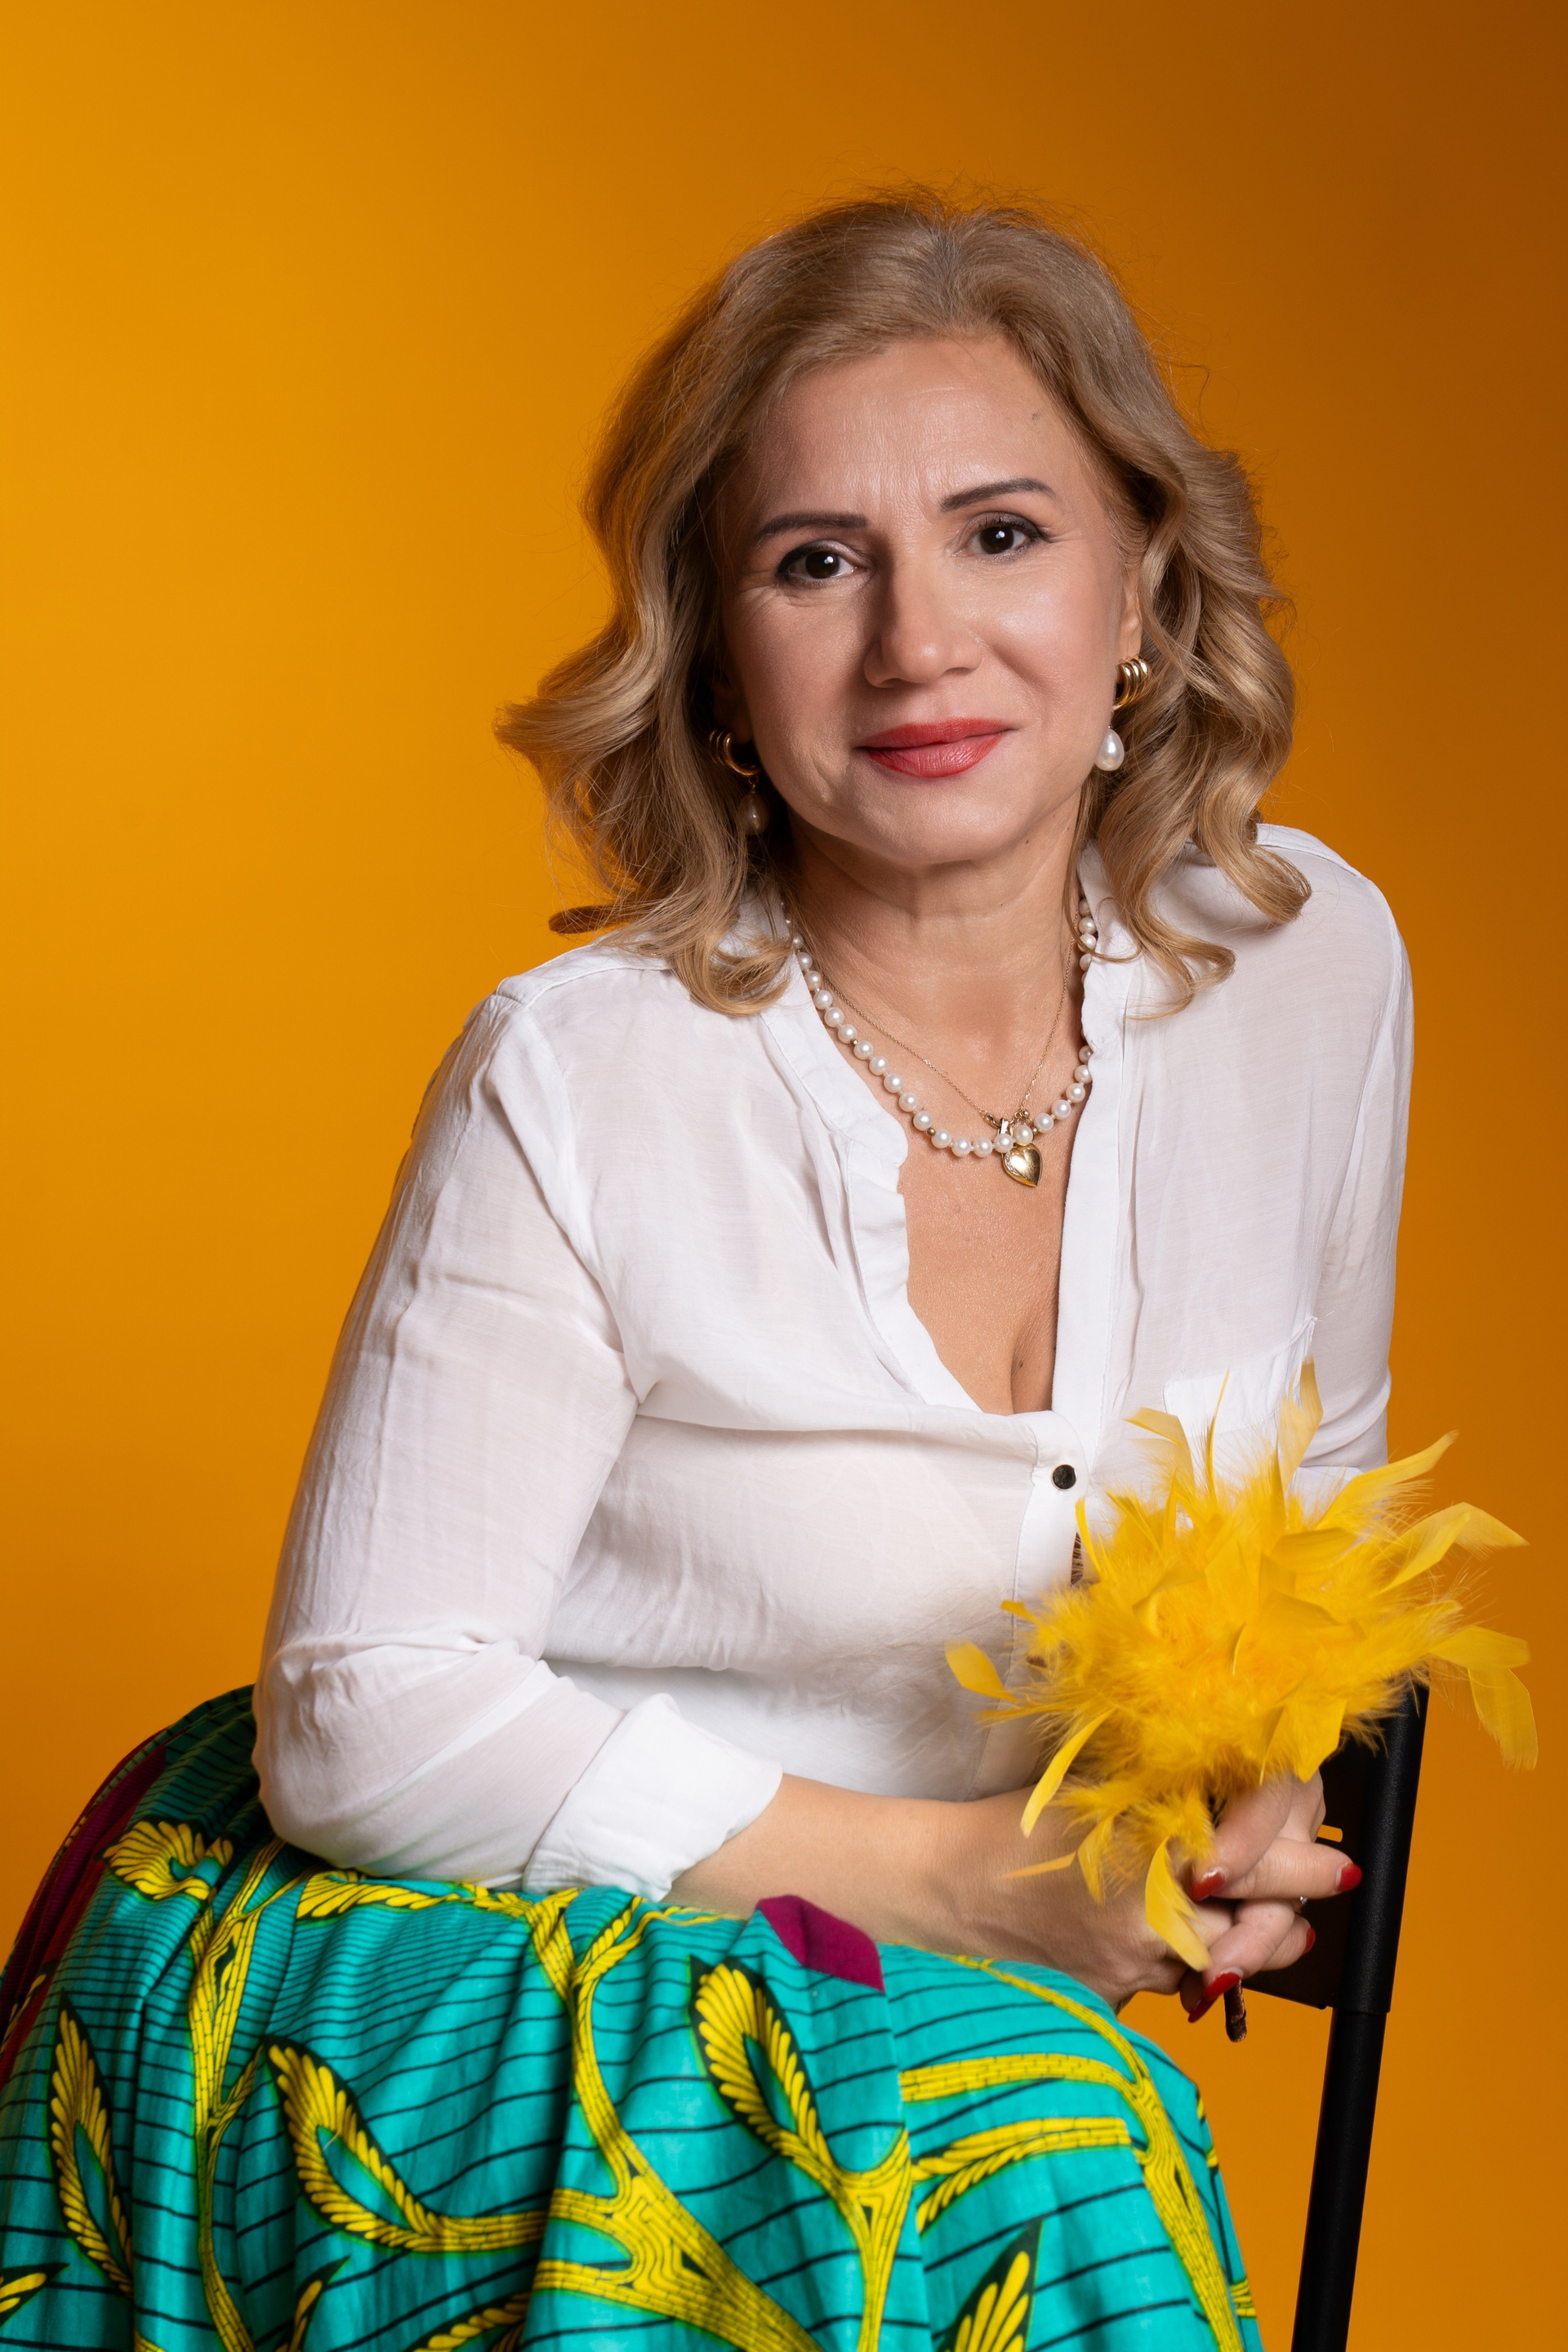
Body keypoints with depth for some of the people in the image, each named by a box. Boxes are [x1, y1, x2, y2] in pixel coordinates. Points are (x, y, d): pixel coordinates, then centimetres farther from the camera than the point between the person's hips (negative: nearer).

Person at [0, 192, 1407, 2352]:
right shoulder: (579, 1085, -18)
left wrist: (1239, 1797, -4)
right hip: (459, 1990, -5)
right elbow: (364, 1720, -15)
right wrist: (955, 1875, -16)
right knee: (1040, 2168, -30)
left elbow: (1316, 1471, 15)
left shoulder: (1314, 967, -3)